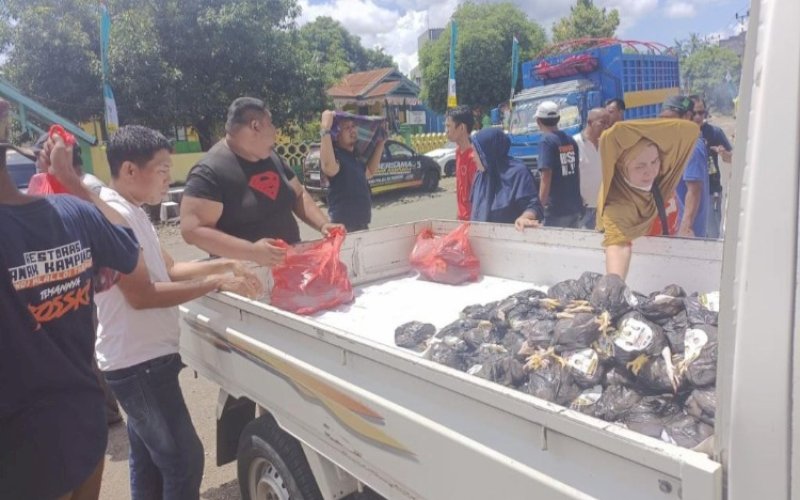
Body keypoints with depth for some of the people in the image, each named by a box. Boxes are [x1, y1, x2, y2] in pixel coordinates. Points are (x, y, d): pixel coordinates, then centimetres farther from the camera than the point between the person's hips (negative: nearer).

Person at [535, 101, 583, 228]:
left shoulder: (546, 141, -12)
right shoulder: (570, 140, 9)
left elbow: (546, 175, -19)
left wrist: (541, 202, -16)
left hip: (556, 209, -7)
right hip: (575, 206, 7)